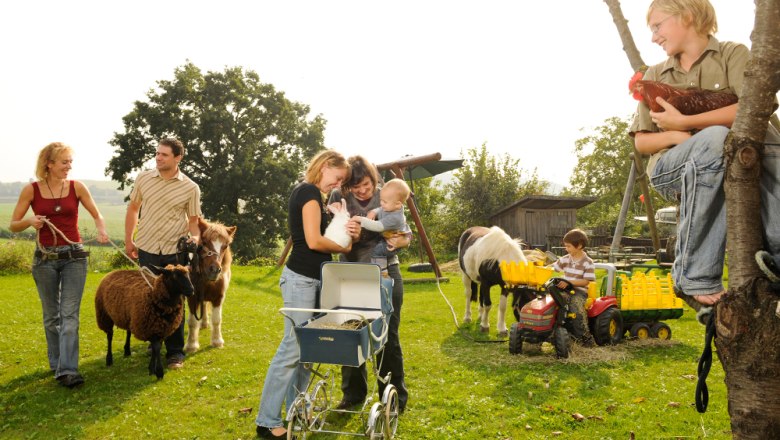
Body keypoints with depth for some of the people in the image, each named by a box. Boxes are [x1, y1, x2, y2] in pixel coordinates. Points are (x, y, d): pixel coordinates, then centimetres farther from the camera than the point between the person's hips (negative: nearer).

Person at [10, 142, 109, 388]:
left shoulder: (76, 187, -1)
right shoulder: (31, 190, -3)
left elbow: (96, 214, 6)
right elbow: (13, 225, 3)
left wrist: (101, 230, -15)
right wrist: (30, 222, -18)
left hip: (74, 256, 0)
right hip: (45, 257, 1)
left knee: (69, 314, -8)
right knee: (51, 315, 11)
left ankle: (67, 371, -11)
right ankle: (56, 363, 27)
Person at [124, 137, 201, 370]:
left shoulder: (190, 188, -5)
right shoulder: (143, 178, 1)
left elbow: (193, 220, 4)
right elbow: (133, 208, 12)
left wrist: (195, 237, -16)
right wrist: (128, 240, 12)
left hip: (175, 253, -2)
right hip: (146, 250, 2)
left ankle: (175, 352, 13)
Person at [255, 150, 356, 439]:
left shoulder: (308, 193, 16)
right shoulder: (309, 191, -13)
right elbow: (313, 241, -20)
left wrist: (343, 231, 0)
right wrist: (345, 247, -5)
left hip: (312, 279, 10)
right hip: (301, 279, -10)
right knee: (292, 347, -7)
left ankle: (294, 411, 21)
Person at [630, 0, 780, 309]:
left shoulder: (732, 54, 6)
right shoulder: (655, 76, 16)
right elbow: (641, 141, 11)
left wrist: (685, 123, -15)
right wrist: (677, 136, -9)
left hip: (731, 164, 0)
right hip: (672, 169, 1)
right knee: (715, 137, -35)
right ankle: (696, 278, -36)